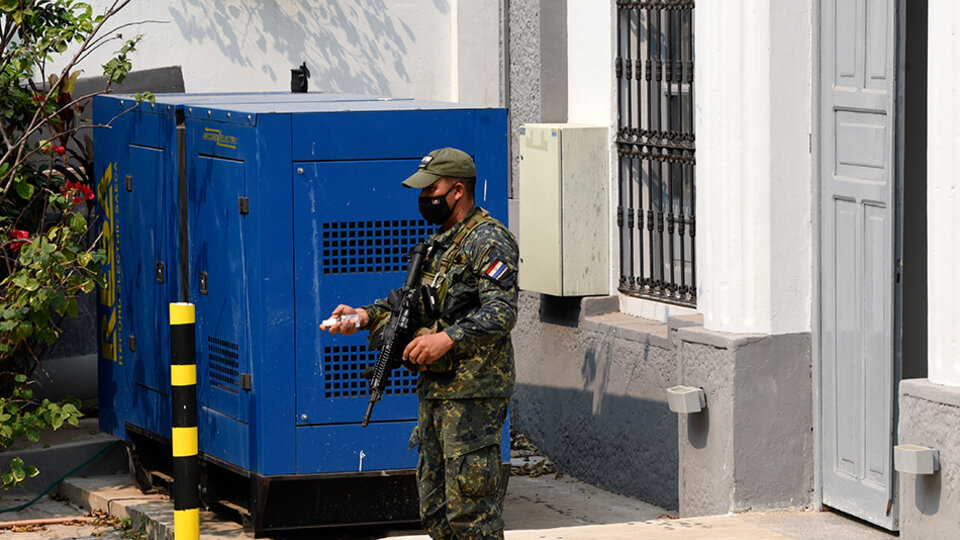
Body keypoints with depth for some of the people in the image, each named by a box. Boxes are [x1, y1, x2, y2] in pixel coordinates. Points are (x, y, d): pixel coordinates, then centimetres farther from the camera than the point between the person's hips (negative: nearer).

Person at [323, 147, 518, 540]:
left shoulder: (488, 241, -11)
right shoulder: (440, 242, 19)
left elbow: (502, 312, -21)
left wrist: (449, 338, -31)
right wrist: (367, 316, 9)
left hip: (473, 393, -10)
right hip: (436, 389, 10)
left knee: (470, 508, -9)